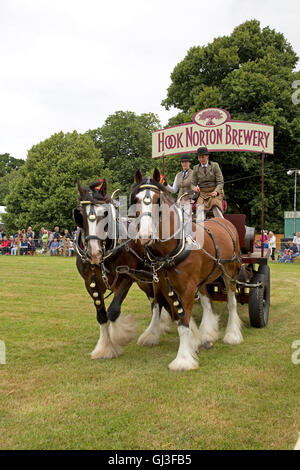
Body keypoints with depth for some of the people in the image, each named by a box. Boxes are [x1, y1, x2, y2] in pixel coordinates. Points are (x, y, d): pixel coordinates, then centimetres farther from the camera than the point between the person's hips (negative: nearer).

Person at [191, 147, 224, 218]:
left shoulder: (215, 165, 2)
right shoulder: (196, 168, 10)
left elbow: (220, 182, -2)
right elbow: (193, 183, 11)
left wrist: (216, 191, -20)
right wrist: (195, 188, -15)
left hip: (214, 192, -2)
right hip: (202, 193, 2)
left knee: (216, 209, -24)